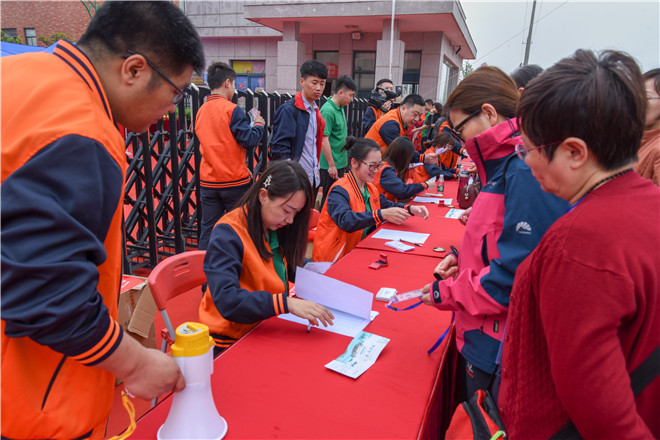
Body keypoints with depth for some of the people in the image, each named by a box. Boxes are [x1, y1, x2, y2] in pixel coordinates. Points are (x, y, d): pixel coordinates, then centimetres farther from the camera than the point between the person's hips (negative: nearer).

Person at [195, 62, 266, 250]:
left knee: (208, 230, 10)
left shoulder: (201, 111, 10)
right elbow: (250, 141, -16)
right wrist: (258, 125, 5)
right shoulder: (232, 109, -11)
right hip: (235, 181, -5)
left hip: (208, 182, 6)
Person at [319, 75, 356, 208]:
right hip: (330, 165, -9)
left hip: (340, 162, 9)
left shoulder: (341, 108, 11)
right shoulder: (328, 110, -18)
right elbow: (324, 139, -21)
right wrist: (331, 165, -21)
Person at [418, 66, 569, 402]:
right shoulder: (507, 166, 8)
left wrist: (446, 293, -15)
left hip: (498, 351, -9)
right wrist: (462, 257, 2)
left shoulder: (528, 172, -25)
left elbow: (516, 277, -27)